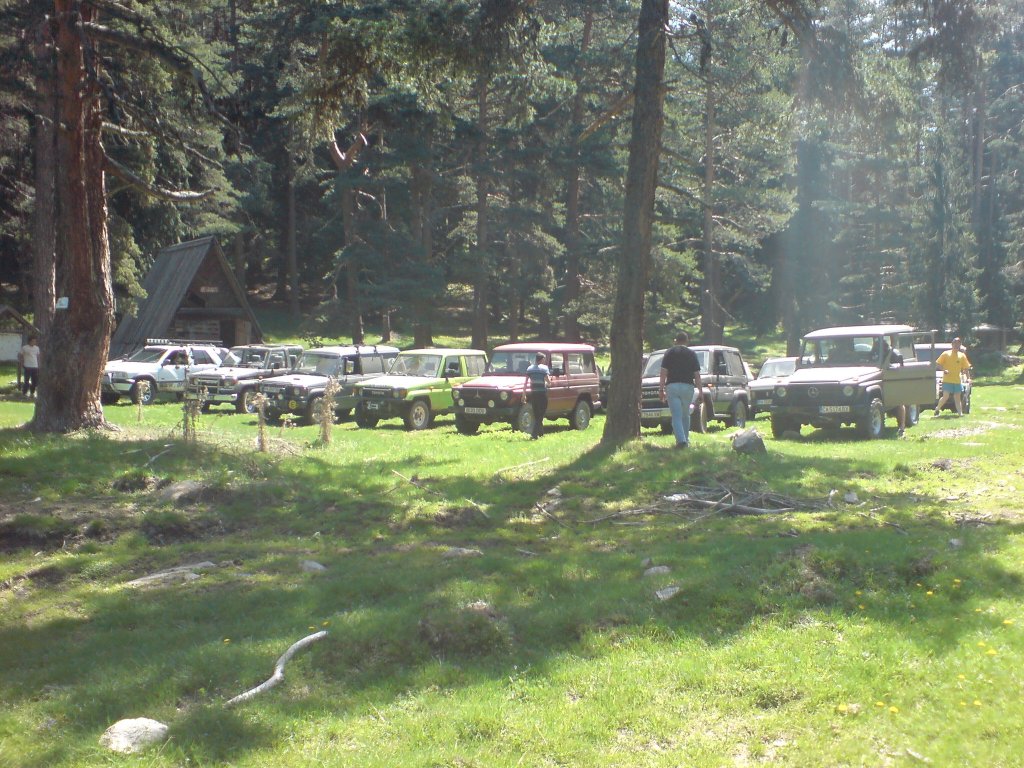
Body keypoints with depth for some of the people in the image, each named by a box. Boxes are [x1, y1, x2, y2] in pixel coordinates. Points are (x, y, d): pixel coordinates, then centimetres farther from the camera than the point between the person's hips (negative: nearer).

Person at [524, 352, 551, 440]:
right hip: (542, 393, -5)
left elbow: (526, 382, 4)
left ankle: (541, 432, 25)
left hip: (533, 393, 5)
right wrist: (550, 380, 10)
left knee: (536, 415, 16)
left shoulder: (529, 368, 7)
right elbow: (548, 381, -13)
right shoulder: (544, 368, -6)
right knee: (541, 415, -1)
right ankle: (534, 434, -11)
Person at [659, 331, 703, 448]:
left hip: (672, 386, -1)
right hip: (688, 386, 1)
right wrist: (700, 390, 8)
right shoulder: (692, 354, 7)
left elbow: (663, 372, -1)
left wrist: (662, 389, 2)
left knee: (676, 416, -4)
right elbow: (697, 374, 4)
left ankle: (681, 440, -18)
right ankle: (685, 440, 23)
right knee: (685, 415, 18)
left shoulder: (669, 352, 4)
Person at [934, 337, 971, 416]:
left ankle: (960, 413, 2)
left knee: (957, 398, 5)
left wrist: (968, 378, 1)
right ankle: (937, 408, 10)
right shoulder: (946, 354, 0)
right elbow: (937, 363, 1)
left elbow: (966, 368, 11)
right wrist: (944, 370, -15)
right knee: (945, 397, -10)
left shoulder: (962, 356, 8)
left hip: (957, 380, 3)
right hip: (947, 380, -3)